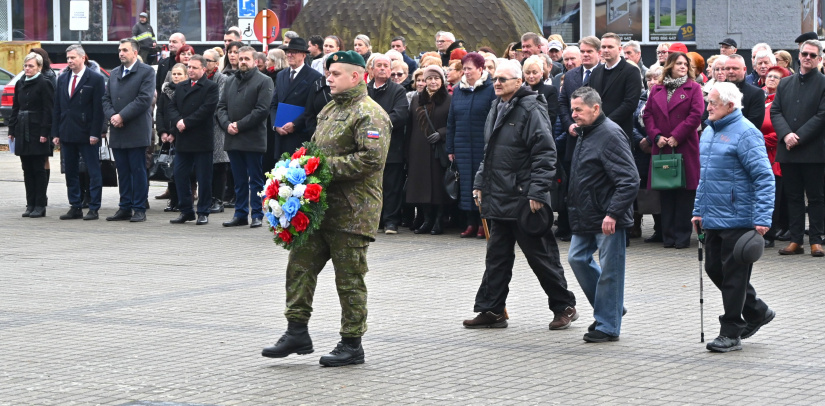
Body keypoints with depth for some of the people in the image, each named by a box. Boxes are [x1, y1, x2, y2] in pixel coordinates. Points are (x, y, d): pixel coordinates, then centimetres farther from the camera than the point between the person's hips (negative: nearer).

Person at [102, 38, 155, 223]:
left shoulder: (146, 72, -3)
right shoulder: (114, 73, 17)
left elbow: (144, 99, -13)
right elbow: (106, 98, 15)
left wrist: (122, 116, -15)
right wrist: (111, 116, -6)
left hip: (136, 132, -6)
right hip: (117, 132, 6)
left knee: (138, 171, -3)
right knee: (123, 171, 8)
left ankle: (139, 209, 1)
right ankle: (125, 208, 13)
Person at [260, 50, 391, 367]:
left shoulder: (369, 115, -12)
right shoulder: (330, 110, 19)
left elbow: (372, 159, -24)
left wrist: (328, 166, -21)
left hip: (351, 212, -9)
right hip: (319, 205, 9)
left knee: (350, 278, -1)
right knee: (300, 265, 7)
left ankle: (352, 344, 8)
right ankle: (297, 333, 14)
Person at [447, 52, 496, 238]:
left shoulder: (490, 90, -4)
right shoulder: (458, 90, 12)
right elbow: (451, 121, 15)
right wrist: (450, 148, 11)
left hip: (483, 146, -5)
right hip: (462, 146, 5)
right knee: (466, 184, 4)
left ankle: (484, 223, 3)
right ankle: (471, 223, 10)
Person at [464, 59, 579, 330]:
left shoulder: (531, 110, -13)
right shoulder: (496, 109, 15)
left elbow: (545, 154, -17)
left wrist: (537, 192, -21)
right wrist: (480, 183, 18)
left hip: (523, 199, -8)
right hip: (498, 197, 8)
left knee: (540, 256, 0)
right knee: (497, 257, 10)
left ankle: (564, 307, 13)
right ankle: (491, 311, 14)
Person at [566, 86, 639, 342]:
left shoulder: (610, 135, -18)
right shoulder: (585, 134, 13)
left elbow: (629, 181, -24)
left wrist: (613, 214, -26)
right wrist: (576, 211, 21)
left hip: (608, 220, -10)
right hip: (587, 217, 10)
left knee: (609, 270, -3)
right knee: (577, 258, 14)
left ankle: (607, 326, 5)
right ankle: (610, 309, 27)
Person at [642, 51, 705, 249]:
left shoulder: (693, 88, 3)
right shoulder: (656, 90, 13)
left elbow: (696, 115, -7)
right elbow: (647, 115, 10)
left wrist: (676, 136, -12)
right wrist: (656, 136, -6)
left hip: (685, 148, -3)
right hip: (661, 148, 3)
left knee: (684, 192, -3)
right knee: (666, 193, 4)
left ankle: (682, 236, 1)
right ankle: (668, 235, 9)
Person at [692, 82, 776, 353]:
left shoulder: (745, 134, -15)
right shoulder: (709, 132, 12)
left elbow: (764, 178, -18)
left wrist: (762, 219, -24)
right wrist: (698, 210, 19)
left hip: (738, 220, -9)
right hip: (713, 219, 9)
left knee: (734, 275, -2)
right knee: (714, 269, 13)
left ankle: (731, 333, 7)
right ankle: (757, 312, 29)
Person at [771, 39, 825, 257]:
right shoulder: (785, 84, 13)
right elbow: (775, 112, 7)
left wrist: (799, 137, -14)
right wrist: (786, 135, -11)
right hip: (787, 150, 4)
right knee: (793, 196, 7)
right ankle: (795, 240, 11)